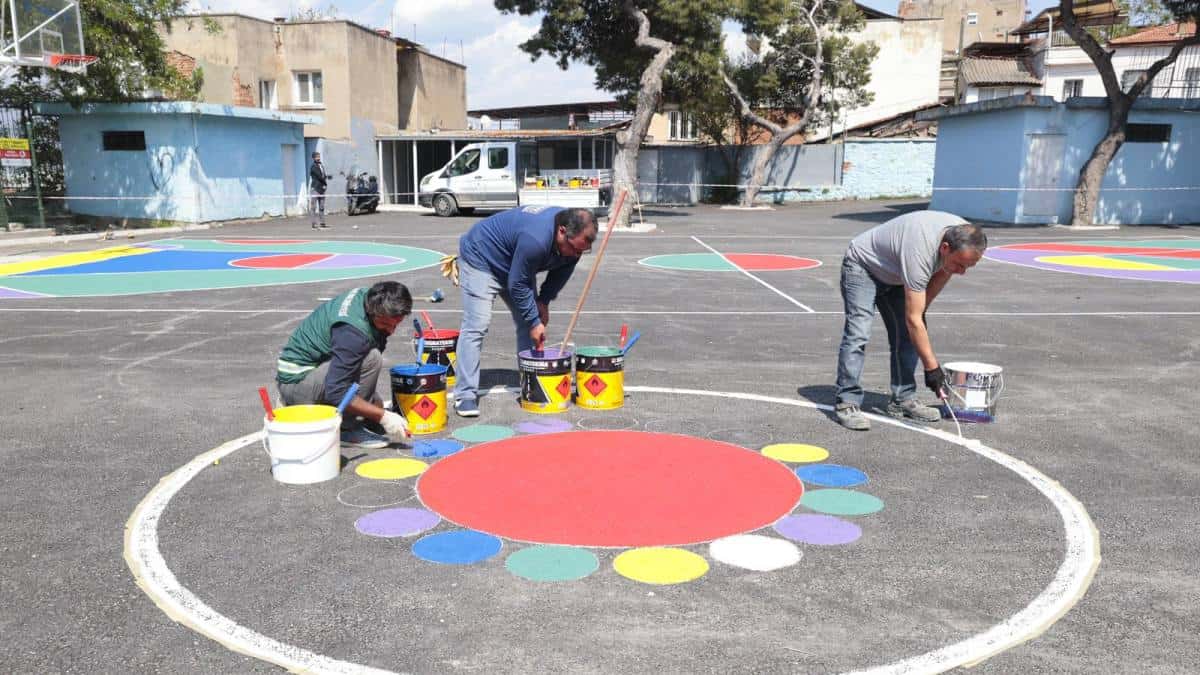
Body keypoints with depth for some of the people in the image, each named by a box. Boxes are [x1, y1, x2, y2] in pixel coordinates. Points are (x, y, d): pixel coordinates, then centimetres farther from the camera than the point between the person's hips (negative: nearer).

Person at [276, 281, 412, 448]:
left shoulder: (369, 297, -4)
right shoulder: (354, 331, -32)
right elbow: (336, 392, -32)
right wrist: (383, 417, -30)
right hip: (297, 382, -10)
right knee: (372, 359, -27)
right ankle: (346, 429, -15)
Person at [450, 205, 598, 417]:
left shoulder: (573, 238, -16)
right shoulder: (535, 239, -41)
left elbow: (562, 270, 2)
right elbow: (517, 285, -30)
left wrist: (544, 300, -7)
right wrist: (534, 321, -23)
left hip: (515, 266, 8)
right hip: (481, 258, -8)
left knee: (527, 324, 4)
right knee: (476, 326, -16)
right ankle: (465, 396, -14)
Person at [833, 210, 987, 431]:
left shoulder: (965, 237, -19)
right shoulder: (920, 253, -41)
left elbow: (941, 272, 5)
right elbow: (913, 320, -37)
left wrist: (921, 308, 2)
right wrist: (932, 367, -34)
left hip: (893, 272, 8)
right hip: (863, 265, -8)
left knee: (907, 335, 0)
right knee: (858, 334, -20)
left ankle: (903, 400, 6)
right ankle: (847, 403, -17)